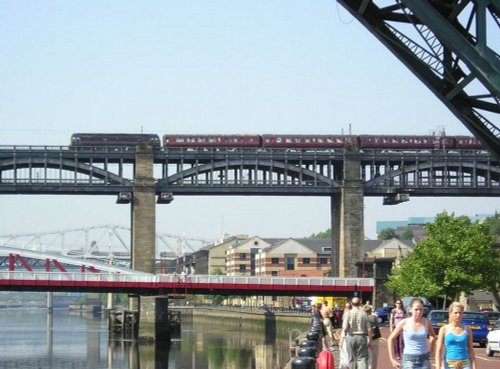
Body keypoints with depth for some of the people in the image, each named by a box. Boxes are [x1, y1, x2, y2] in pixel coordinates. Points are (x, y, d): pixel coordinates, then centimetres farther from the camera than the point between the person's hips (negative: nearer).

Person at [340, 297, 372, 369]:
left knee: (352, 359, 12)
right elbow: (369, 329, -2)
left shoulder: (348, 314, -6)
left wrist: (341, 340, -4)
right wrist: (370, 341, 7)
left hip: (351, 337, 0)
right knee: (362, 358, 3)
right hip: (362, 337, 0)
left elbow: (344, 328, -11)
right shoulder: (364, 314, -4)